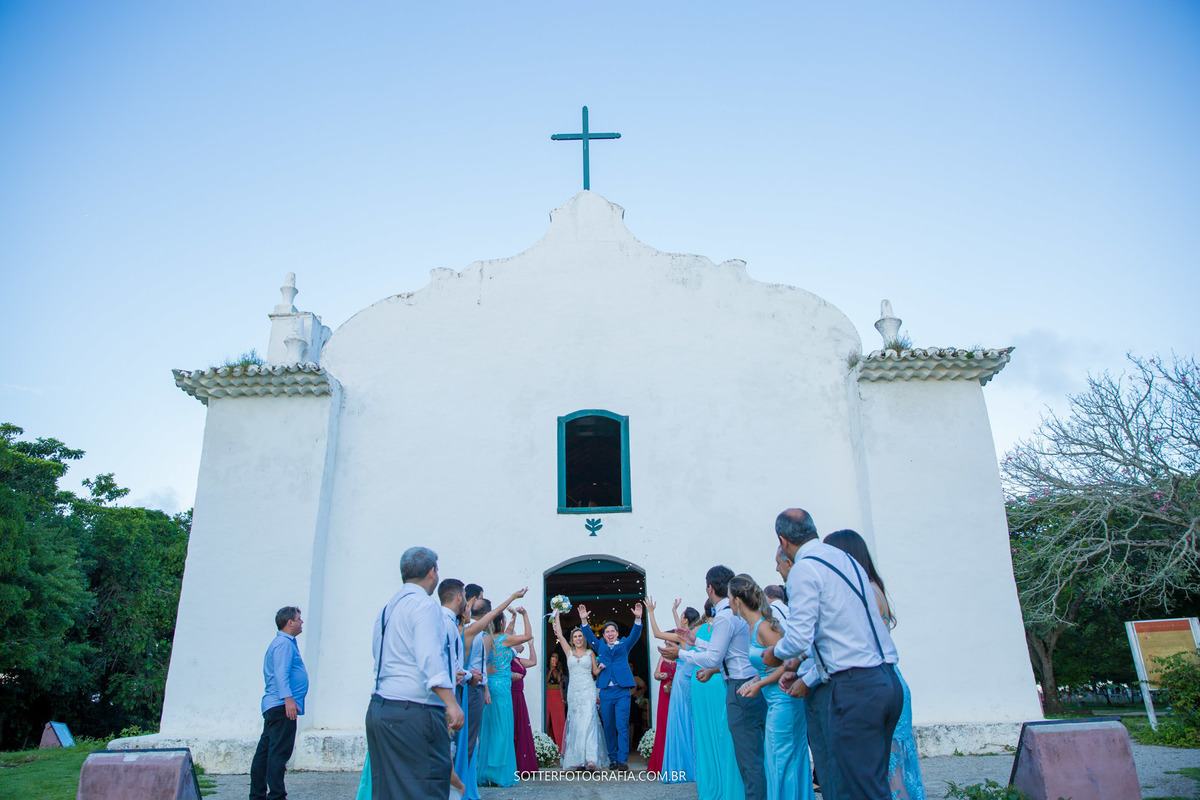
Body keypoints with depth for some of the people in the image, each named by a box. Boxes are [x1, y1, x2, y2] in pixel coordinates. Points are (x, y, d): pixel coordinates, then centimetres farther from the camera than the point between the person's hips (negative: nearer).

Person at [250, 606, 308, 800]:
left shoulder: (285, 643, 22)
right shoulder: (284, 643, -11)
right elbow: (281, 673, -22)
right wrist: (288, 699, -29)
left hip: (274, 707, 11)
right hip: (281, 706, -11)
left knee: (265, 751, 12)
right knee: (279, 752, -10)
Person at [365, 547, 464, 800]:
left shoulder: (386, 609, 18)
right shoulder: (424, 604, -9)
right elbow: (430, 657, -22)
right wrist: (451, 703, -26)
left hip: (378, 710, 9)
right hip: (413, 714, -9)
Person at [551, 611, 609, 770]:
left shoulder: (590, 653, 9)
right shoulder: (569, 652, 11)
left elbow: (595, 671, 13)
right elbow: (559, 635, 8)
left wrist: (601, 667, -8)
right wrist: (557, 616, 11)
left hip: (588, 691, -2)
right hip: (573, 691, 2)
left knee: (588, 721, -15)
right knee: (575, 723, 0)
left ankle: (591, 759, -23)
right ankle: (577, 760, 3)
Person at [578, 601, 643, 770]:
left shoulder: (624, 645, 13)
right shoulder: (600, 647, 17)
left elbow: (635, 634, 1)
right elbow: (589, 635, 9)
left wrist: (638, 618, -16)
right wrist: (584, 620, -6)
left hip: (622, 690, -2)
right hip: (605, 691, 2)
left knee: (622, 725, -8)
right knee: (608, 726, 6)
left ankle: (622, 760, -7)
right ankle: (613, 759, 15)